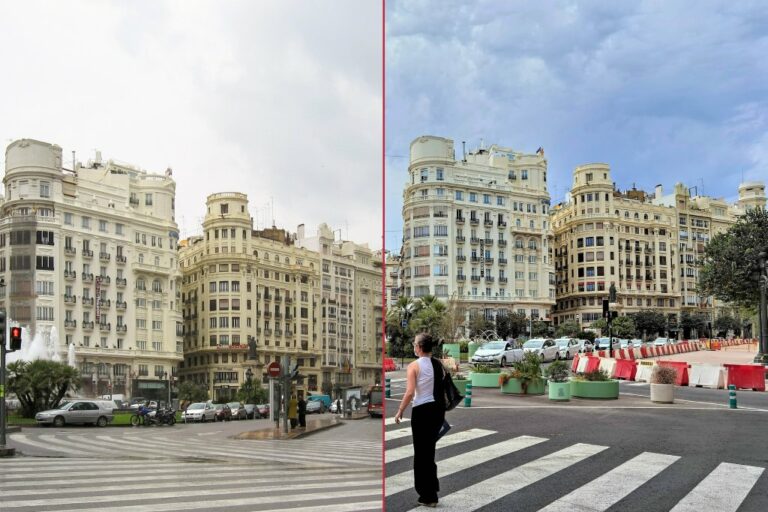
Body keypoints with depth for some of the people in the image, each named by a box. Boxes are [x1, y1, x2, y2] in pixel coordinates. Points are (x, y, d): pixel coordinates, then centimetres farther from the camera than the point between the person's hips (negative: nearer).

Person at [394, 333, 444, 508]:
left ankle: (428, 496, 8)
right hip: (438, 409, 6)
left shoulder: (414, 366, -10)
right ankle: (431, 489, 26)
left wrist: (400, 411, -7)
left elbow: (410, 392, -18)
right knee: (430, 451, 20)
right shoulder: (438, 364, 5)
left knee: (421, 454, 5)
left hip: (422, 410, -6)